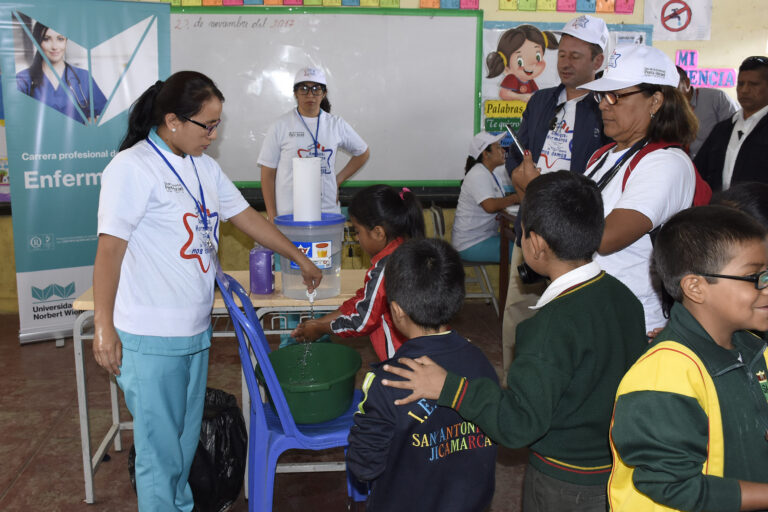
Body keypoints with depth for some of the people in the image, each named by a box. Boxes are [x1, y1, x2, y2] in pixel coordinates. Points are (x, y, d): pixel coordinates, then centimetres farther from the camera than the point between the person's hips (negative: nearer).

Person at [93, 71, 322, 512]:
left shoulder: (204, 167, 11)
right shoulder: (133, 168, -14)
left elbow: (247, 216, 18)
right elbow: (109, 248, -16)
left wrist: (300, 259, 22)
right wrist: (104, 326, -18)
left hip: (196, 328, 8)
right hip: (150, 338, -8)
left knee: (188, 436, 19)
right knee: (160, 445, 3)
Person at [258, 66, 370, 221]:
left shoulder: (336, 125, 8)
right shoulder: (281, 125, 2)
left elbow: (363, 153, 23)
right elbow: (268, 174, 3)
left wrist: (338, 180, 11)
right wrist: (272, 216, -2)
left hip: (328, 211, 2)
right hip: (288, 213, -2)